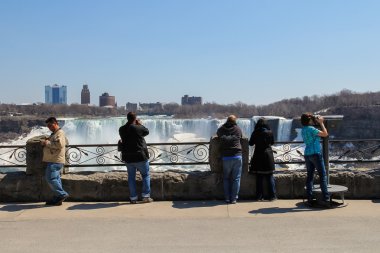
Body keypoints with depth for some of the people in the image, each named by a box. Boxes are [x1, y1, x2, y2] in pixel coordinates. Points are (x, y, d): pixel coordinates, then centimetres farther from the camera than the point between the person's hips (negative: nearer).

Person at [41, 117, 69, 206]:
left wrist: (48, 143, -17)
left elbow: (60, 144, -25)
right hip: (53, 161, 10)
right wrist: (46, 141, 19)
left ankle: (62, 194, -7)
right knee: (55, 179, 10)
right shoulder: (54, 133, 21)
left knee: (50, 178, -13)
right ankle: (57, 199, 13)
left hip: (55, 161, -10)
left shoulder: (60, 133, -10)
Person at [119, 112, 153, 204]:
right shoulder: (138, 128, -15)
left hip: (128, 157, 4)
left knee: (131, 177, 12)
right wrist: (140, 124, 16)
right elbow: (147, 131, 1)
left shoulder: (122, 129, -1)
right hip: (140, 156, -4)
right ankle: (146, 196, 6)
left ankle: (133, 198, 12)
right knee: (146, 175, 10)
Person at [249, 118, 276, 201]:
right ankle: (272, 195, 5)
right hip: (268, 156, 0)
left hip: (258, 157, 0)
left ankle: (259, 196, 6)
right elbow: (272, 142, 10)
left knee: (259, 178, 6)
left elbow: (250, 143, 4)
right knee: (270, 177, 7)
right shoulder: (269, 132, -5)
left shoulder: (255, 133, -6)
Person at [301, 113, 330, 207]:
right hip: (316, 153, -8)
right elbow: (325, 134, -10)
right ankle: (326, 198, -6)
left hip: (307, 154, 8)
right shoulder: (311, 129, -13)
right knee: (322, 175, -3)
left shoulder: (303, 130, 11)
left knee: (310, 176, 8)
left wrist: (317, 123, 20)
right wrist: (321, 123, -1)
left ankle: (309, 199, 8)